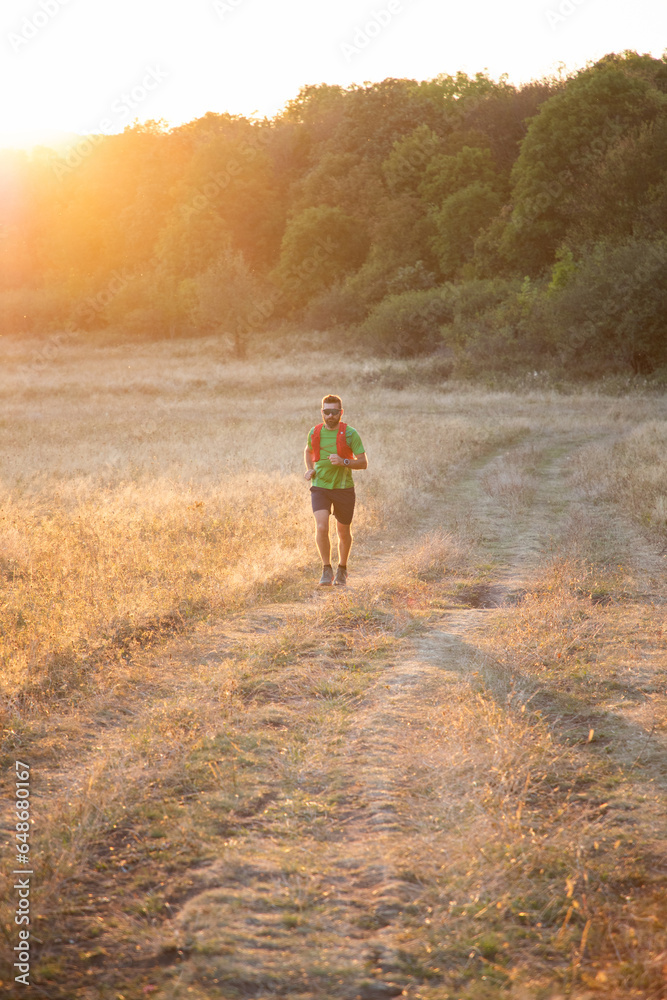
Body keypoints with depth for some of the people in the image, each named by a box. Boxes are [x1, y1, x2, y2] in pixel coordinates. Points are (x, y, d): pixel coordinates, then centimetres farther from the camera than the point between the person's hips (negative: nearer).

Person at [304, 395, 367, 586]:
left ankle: (342, 569, 37)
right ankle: (327, 570, -4)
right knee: (321, 528, -19)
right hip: (320, 487, 1)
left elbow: (363, 463, -8)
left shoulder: (350, 434, -10)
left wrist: (344, 462, -25)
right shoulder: (314, 432, 0)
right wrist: (309, 469, 5)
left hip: (344, 489, -1)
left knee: (343, 532, 12)